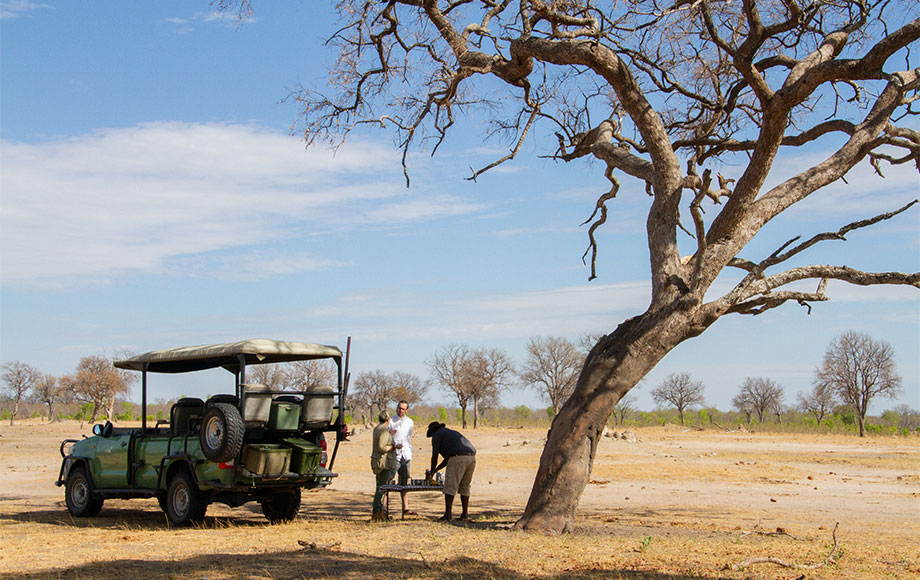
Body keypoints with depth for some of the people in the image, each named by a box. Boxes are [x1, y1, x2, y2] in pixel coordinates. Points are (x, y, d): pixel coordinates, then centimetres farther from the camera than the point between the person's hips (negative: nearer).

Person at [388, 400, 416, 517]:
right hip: (394, 455, -5)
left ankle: (405, 508, 7)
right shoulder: (391, 421, -1)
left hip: (406, 455, 5)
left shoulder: (410, 422, 14)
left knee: (405, 482, 5)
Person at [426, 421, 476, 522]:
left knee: (450, 486, -7)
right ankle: (465, 514, 18)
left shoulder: (437, 435, 11)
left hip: (458, 458, -8)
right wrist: (436, 470, 39)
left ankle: (448, 514, -14)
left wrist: (431, 472, 21)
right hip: (472, 457, 8)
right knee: (464, 487, 17)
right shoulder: (452, 432, 35)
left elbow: (435, 456, 8)